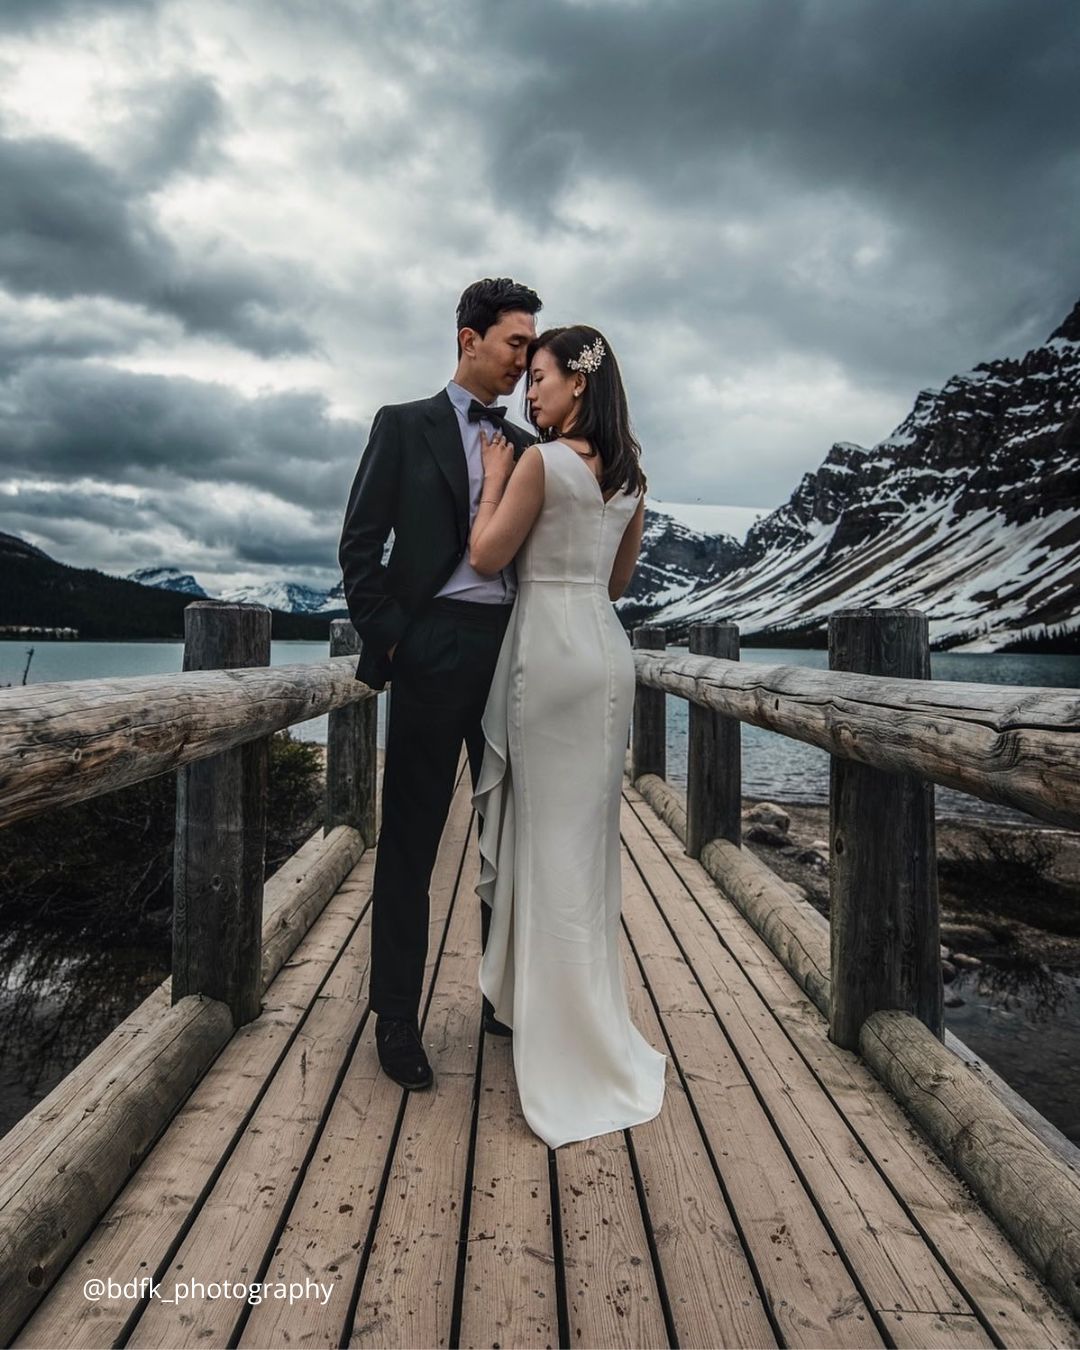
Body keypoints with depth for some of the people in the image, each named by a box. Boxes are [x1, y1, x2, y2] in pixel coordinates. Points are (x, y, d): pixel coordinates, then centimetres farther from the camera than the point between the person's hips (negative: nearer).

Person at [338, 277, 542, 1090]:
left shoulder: (524, 445, 15)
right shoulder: (404, 425, 3)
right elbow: (361, 544, -3)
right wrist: (385, 641, -9)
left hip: (511, 650, 5)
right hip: (433, 651, -4)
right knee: (411, 840, 3)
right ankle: (397, 1017, 17)